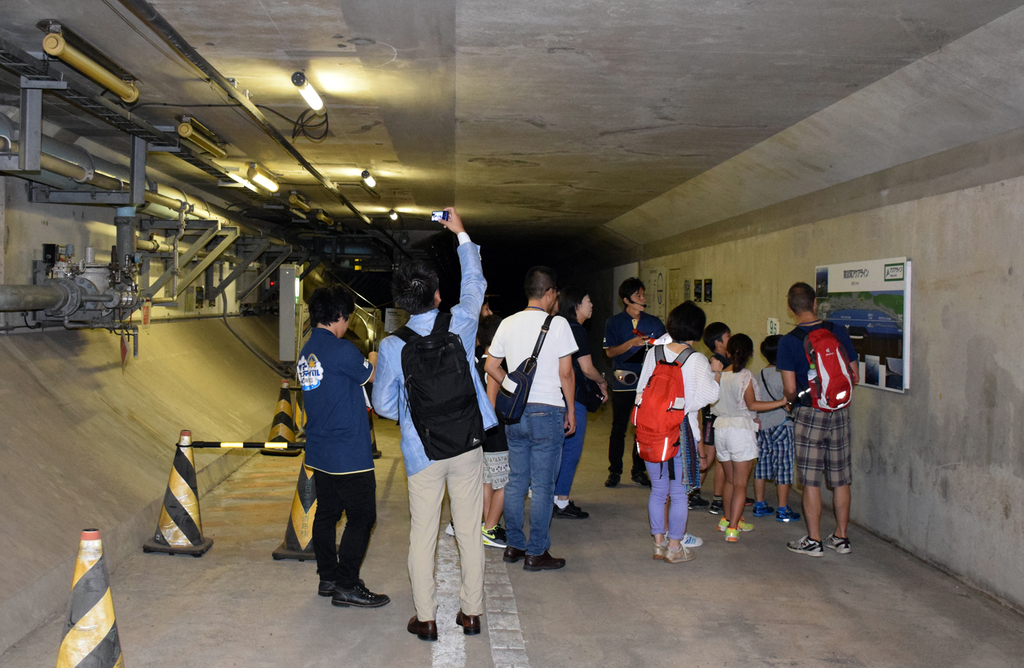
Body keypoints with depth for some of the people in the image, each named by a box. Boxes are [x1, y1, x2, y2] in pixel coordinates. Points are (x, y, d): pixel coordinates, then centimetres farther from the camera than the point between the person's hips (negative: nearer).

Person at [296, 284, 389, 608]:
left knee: (326, 514, 15)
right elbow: (371, 375, -2)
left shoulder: (306, 351, 9)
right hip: (349, 454, -9)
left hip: (318, 453, 9)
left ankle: (328, 577, 24)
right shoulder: (342, 350, -18)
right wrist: (374, 359, 19)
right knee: (361, 518, -1)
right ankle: (346, 587, 1)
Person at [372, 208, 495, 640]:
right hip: (466, 445, 1)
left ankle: (425, 618, 16)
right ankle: (471, 612, 20)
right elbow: (475, 284, 11)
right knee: (469, 531, 10)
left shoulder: (392, 347, -10)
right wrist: (462, 235, 22)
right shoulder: (460, 325, -9)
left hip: (422, 451, -1)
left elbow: (383, 404, -1)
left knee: (423, 534, 9)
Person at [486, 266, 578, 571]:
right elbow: (565, 374, -8)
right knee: (542, 485, 1)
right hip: (547, 411, -5)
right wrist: (570, 410, 1)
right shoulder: (557, 324, -9)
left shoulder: (508, 323, 6)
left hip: (515, 412, 5)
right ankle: (536, 552, 6)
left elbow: (491, 366, 11)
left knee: (516, 481, 14)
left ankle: (514, 545, 22)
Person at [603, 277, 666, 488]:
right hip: (623, 383, -2)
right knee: (618, 428, 3)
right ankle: (615, 471, 14)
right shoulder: (614, 323, 2)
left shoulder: (654, 322, 8)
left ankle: (639, 470, 17)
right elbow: (610, 351, -6)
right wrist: (632, 342, -18)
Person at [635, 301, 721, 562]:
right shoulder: (698, 361, -9)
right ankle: (674, 547, 12)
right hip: (681, 430, -4)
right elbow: (708, 396, -8)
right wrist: (714, 373, 5)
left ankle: (658, 543, 21)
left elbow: (641, 390, 6)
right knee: (679, 493, 6)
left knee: (658, 490, 14)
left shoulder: (654, 353, 2)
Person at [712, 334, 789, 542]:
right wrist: (781, 402, -14)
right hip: (741, 429, -5)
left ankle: (728, 519, 31)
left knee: (730, 479, 21)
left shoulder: (720, 375, 3)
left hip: (720, 427, 5)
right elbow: (751, 404, -16)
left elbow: (715, 405, 9)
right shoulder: (745, 375, -11)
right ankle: (732, 528, -6)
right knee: (740, 483, -1)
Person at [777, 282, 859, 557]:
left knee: (811, 480, 4)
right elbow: (854, 376, 5)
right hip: (840, 412, 4)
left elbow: (790, 389, -11)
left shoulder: (788, 342, -10)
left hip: (809, 414, -4)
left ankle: (813, 541, 9)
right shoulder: (839, 332, -1)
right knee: (840, 479, 12)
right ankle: (841, 537, 20)